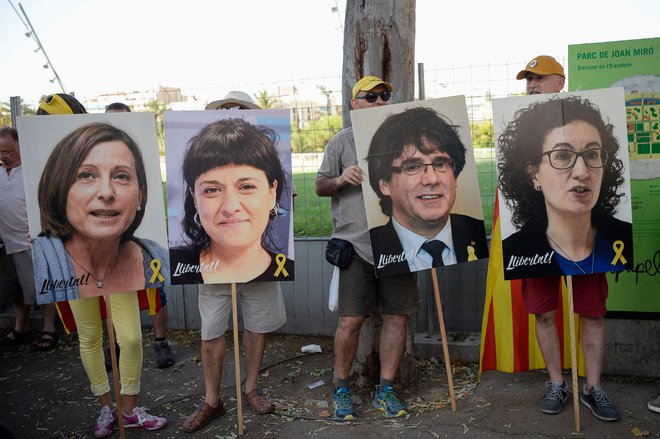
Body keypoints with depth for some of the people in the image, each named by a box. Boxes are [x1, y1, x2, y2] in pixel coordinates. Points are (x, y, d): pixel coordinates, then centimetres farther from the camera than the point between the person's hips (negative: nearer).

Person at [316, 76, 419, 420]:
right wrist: (341, 179, -13)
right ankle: (341, 388, 18)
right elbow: (320, 186, 8)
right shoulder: (342, 141, 7)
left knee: (397, 317, 5)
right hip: (356, 243, -3)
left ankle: (385, 390, 21)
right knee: (351, 320, -3)